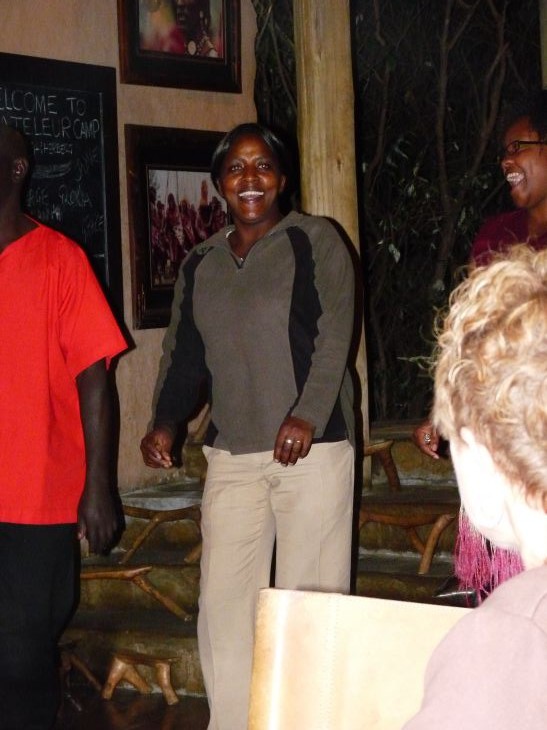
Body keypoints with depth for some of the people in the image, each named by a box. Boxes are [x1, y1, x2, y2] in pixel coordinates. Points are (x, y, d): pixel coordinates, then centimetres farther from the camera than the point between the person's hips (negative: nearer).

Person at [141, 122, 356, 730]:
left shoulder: (315, 242, 1)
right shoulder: (200, 265, 16)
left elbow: (334, 337, -9)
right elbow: (183, 355, 17)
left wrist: (306, 414, -21)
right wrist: (166, 422, 0)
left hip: (311, 447, -4)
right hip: (231, 455, 5)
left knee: (309, 601, -3)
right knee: (223, 601, 1)